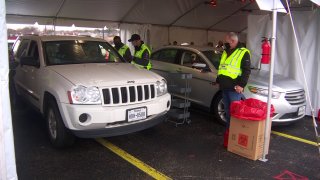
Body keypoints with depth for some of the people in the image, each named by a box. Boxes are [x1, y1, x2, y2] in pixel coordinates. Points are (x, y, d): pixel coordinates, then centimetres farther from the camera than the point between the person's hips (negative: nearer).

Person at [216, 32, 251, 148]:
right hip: (224, 87, 7)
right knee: (227, 111, 14)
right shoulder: (225, 52, 18)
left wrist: (241, 84, -18)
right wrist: (218, 81, 20)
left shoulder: (243, 52, -5)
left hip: (234, 88, -7)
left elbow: (247, 70, -10)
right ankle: (228, 131, 25)